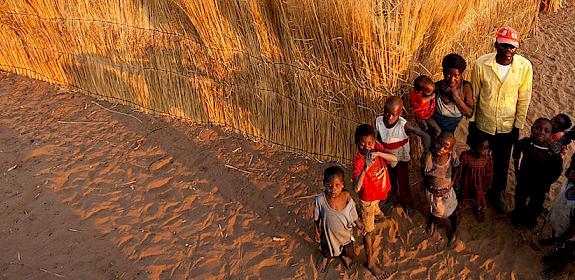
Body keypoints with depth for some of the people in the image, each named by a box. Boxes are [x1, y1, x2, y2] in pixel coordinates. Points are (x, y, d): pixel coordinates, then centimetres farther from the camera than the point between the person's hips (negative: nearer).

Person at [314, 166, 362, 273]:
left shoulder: (346, 196, -28)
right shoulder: (320, 200, -33)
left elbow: (352, 211, -6)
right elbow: (317, 218, -15)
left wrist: (357, 222, 9)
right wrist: (317, 232, -3)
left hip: (345, 231, 2)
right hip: (328, 232, -1)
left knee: (348, 251, 30)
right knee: (327, 250, 30)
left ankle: (344, 255, 65)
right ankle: (326, 257, 65)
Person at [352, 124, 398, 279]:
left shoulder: (377, 148, -18)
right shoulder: (358, 161, -35)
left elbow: (394, 159, -26)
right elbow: (356, 188, -44)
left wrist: (378, 153, -41)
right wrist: (365, 168, -56)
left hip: (379, 192, 6)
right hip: (367, 198, -5)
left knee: (375, 209, 40)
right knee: (369, 230, 8)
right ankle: (370, 262, 22)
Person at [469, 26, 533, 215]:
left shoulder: (525, 67, -17)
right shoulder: (481, 64, -20)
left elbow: (523, 99, -6)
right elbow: (473, 95, -8)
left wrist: (517, 126, -2)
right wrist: (471, 122, -2)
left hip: (507, 127, 1)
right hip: (482, 124, -1)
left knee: (502, 164, 18)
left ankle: (496, 194, 44)